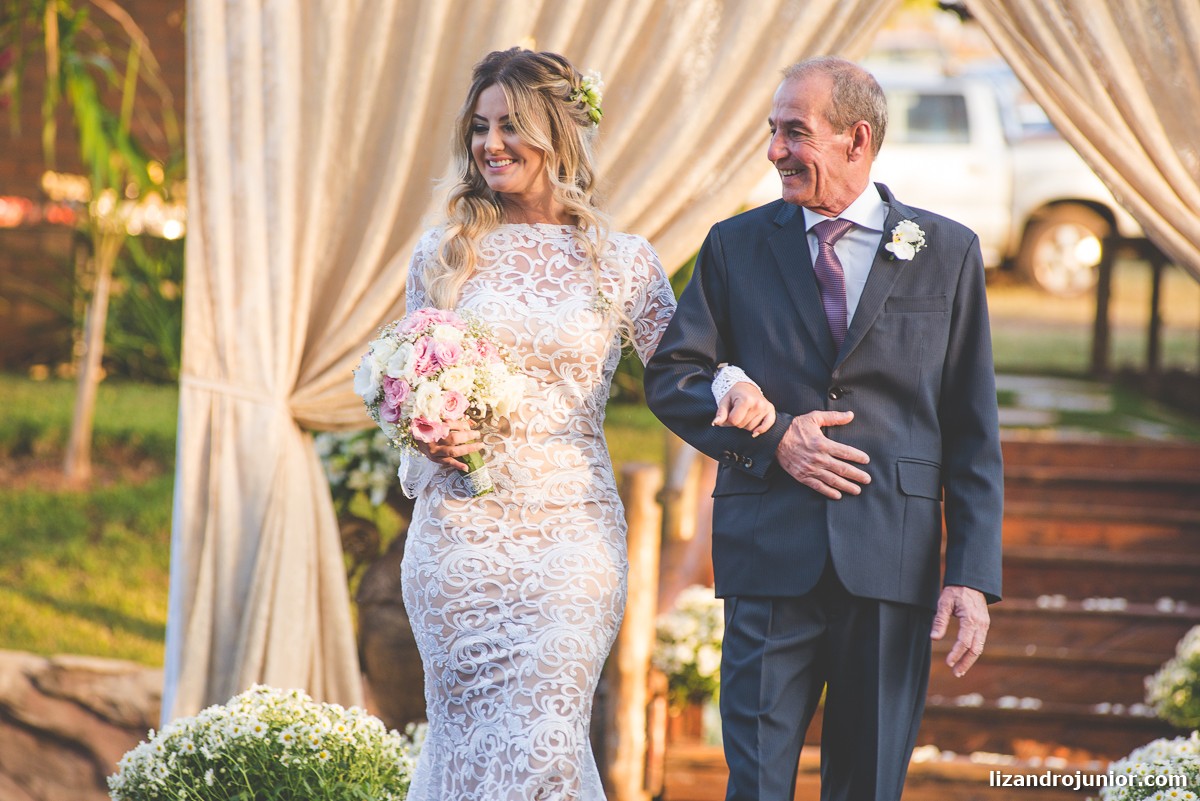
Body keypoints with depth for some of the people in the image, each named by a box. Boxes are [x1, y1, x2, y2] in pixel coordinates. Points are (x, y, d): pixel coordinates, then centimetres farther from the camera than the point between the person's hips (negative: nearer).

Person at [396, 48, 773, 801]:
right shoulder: (444, 253, 6)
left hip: (569, 533, -1)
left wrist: (736, 386, -14)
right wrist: (431, 435, -8)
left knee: (542, 739, -5)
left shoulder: (621, 260, 3)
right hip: (460, 530, 1)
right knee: (469, 734, 3)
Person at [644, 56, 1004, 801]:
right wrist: (771, 437, -9)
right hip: (771, 552, 0)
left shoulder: (947, 252, 6)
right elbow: (672, 377, 8)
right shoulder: (736, 247, 8)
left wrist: (974, 573, -4)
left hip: (892, 563, 0)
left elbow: (973, 431, 4)